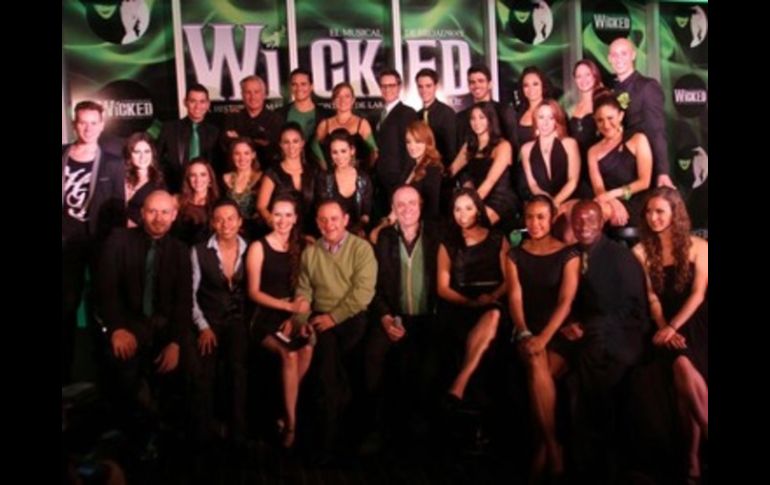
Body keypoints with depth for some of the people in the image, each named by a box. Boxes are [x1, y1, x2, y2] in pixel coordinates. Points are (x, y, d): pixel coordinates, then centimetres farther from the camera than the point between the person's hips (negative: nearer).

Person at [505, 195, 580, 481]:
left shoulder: (568, 254, 2)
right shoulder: (515, 255, 9)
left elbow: (566, 301, -8)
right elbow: (514, 297, 0)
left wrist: (544, 337, -20)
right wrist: (525, 334, -17)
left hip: (559, 331, -1)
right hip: (528, 330, 1)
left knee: (539, 372, -29)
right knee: (537, 365, -30)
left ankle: (542, 447, -12)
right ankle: (553, 444, -18)